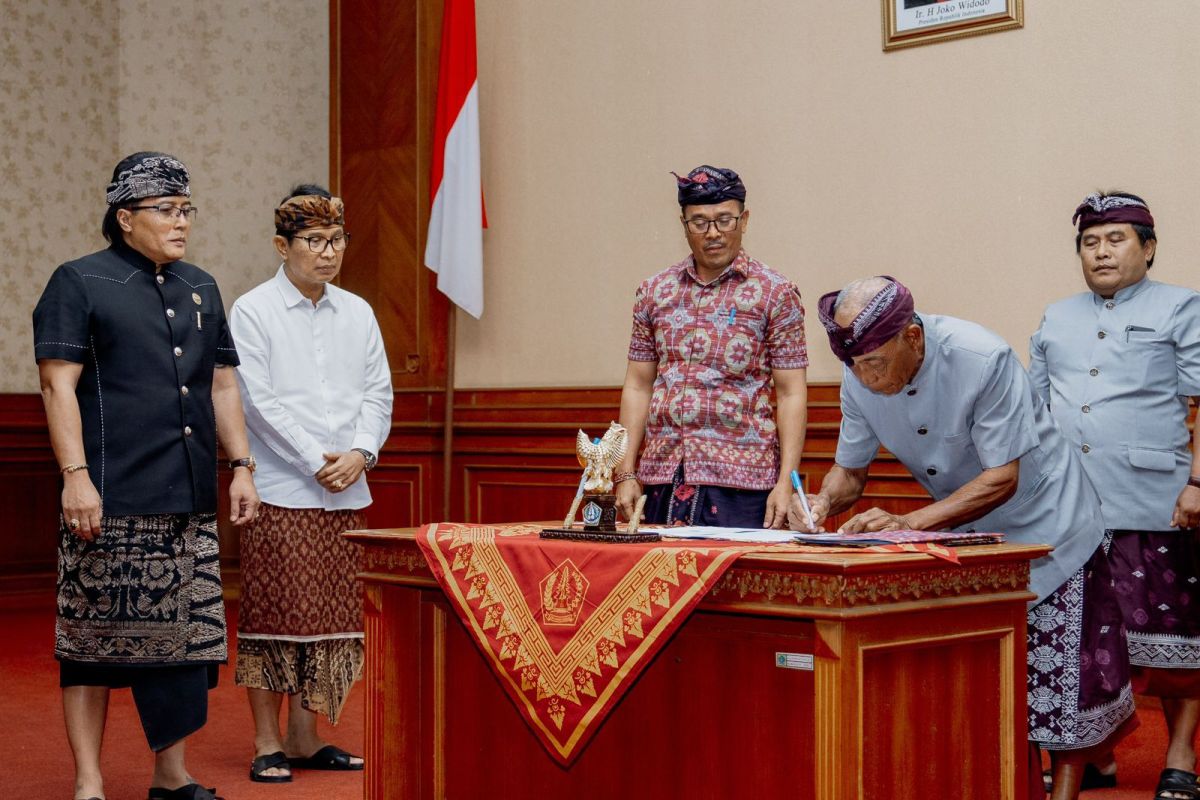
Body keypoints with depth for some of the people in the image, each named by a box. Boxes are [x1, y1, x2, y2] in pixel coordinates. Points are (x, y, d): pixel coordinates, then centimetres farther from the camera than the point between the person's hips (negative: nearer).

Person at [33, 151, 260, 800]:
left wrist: (240, 466, 13)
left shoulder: (200, 289, 17)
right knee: (94, 640, -1)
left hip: (188, 504, 6)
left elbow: (222, 385, 20)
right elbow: (58, 384, -8)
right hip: (111, 502, -6)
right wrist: (75, 476, -16)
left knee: (185, 635, 8)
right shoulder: (79, 284, -2)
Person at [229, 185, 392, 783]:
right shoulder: (253, 311, -2)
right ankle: (268, 744, 8)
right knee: (274, 615, -2)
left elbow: (378, 393, 10)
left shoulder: (357, 313, 12)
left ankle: (305, 738, 18)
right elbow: (258, 400, -9)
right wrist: (315, 460, -13)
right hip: (280, 491, -5)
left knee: (332, 616, 7)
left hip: (346, 492, 5)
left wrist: (360, 452, -8)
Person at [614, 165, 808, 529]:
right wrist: (626, 473, 4)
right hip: (662, 478, 3)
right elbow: (638, 386, 12)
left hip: (741, 479, -3)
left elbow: (791, 394, -3)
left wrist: (786, 483, -11)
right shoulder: (655, 291, 11)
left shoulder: (774, 293, 1)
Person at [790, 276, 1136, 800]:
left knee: (1057, 675, 0)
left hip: (1043, 524, -5)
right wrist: (823, 503, -26)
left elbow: (1002, 479, -29)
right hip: (966, 538, 5)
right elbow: (851, 470, -3)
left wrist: (910, 522, -38)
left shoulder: (983, 360, -32)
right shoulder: (860, 379, -15)